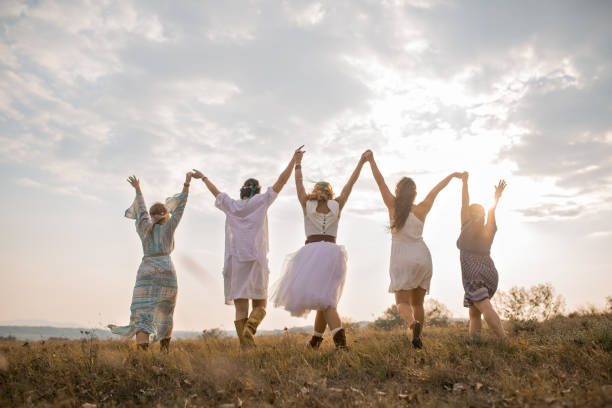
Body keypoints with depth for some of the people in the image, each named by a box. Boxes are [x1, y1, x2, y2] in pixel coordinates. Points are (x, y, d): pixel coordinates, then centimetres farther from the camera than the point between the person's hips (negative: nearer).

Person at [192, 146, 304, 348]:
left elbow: (216, 192, 30)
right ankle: (249, 330, -19)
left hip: (235, 261, 2)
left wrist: (203, 177, 48)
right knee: (260, 305, 8)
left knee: (240, 308, 2)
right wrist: (294, 159, 12)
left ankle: (245, 346, -6)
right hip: (256, 260, -2)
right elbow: (281, 181, 6)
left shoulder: (231, 206, 12)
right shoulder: (260, 202, 5)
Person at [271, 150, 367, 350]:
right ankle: (315, 339, 10)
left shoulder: (307, 204, 8)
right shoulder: (337, 205, 11)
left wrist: (297, 163, 36)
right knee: (324, 296, 9)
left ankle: (339, 336, -24)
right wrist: (361, 162, 29)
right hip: (331, 251, 2)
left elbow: (299, 183, 22)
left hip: (312, 250, -2)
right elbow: (350, 183, 19)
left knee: (323, 299, -6)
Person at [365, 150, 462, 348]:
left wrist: (371, 160, 1)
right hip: (422, 257, 3)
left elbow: (380, 181, -3)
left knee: (402, 302, -4)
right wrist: (452, 175, 28)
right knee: (417, 303, 14)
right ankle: (418, 339, 9)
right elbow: (436, 189, 15)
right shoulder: (422, 209, 2)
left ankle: (413, 324, -32)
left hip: (401, 259, -3)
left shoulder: (393, 206, -3)